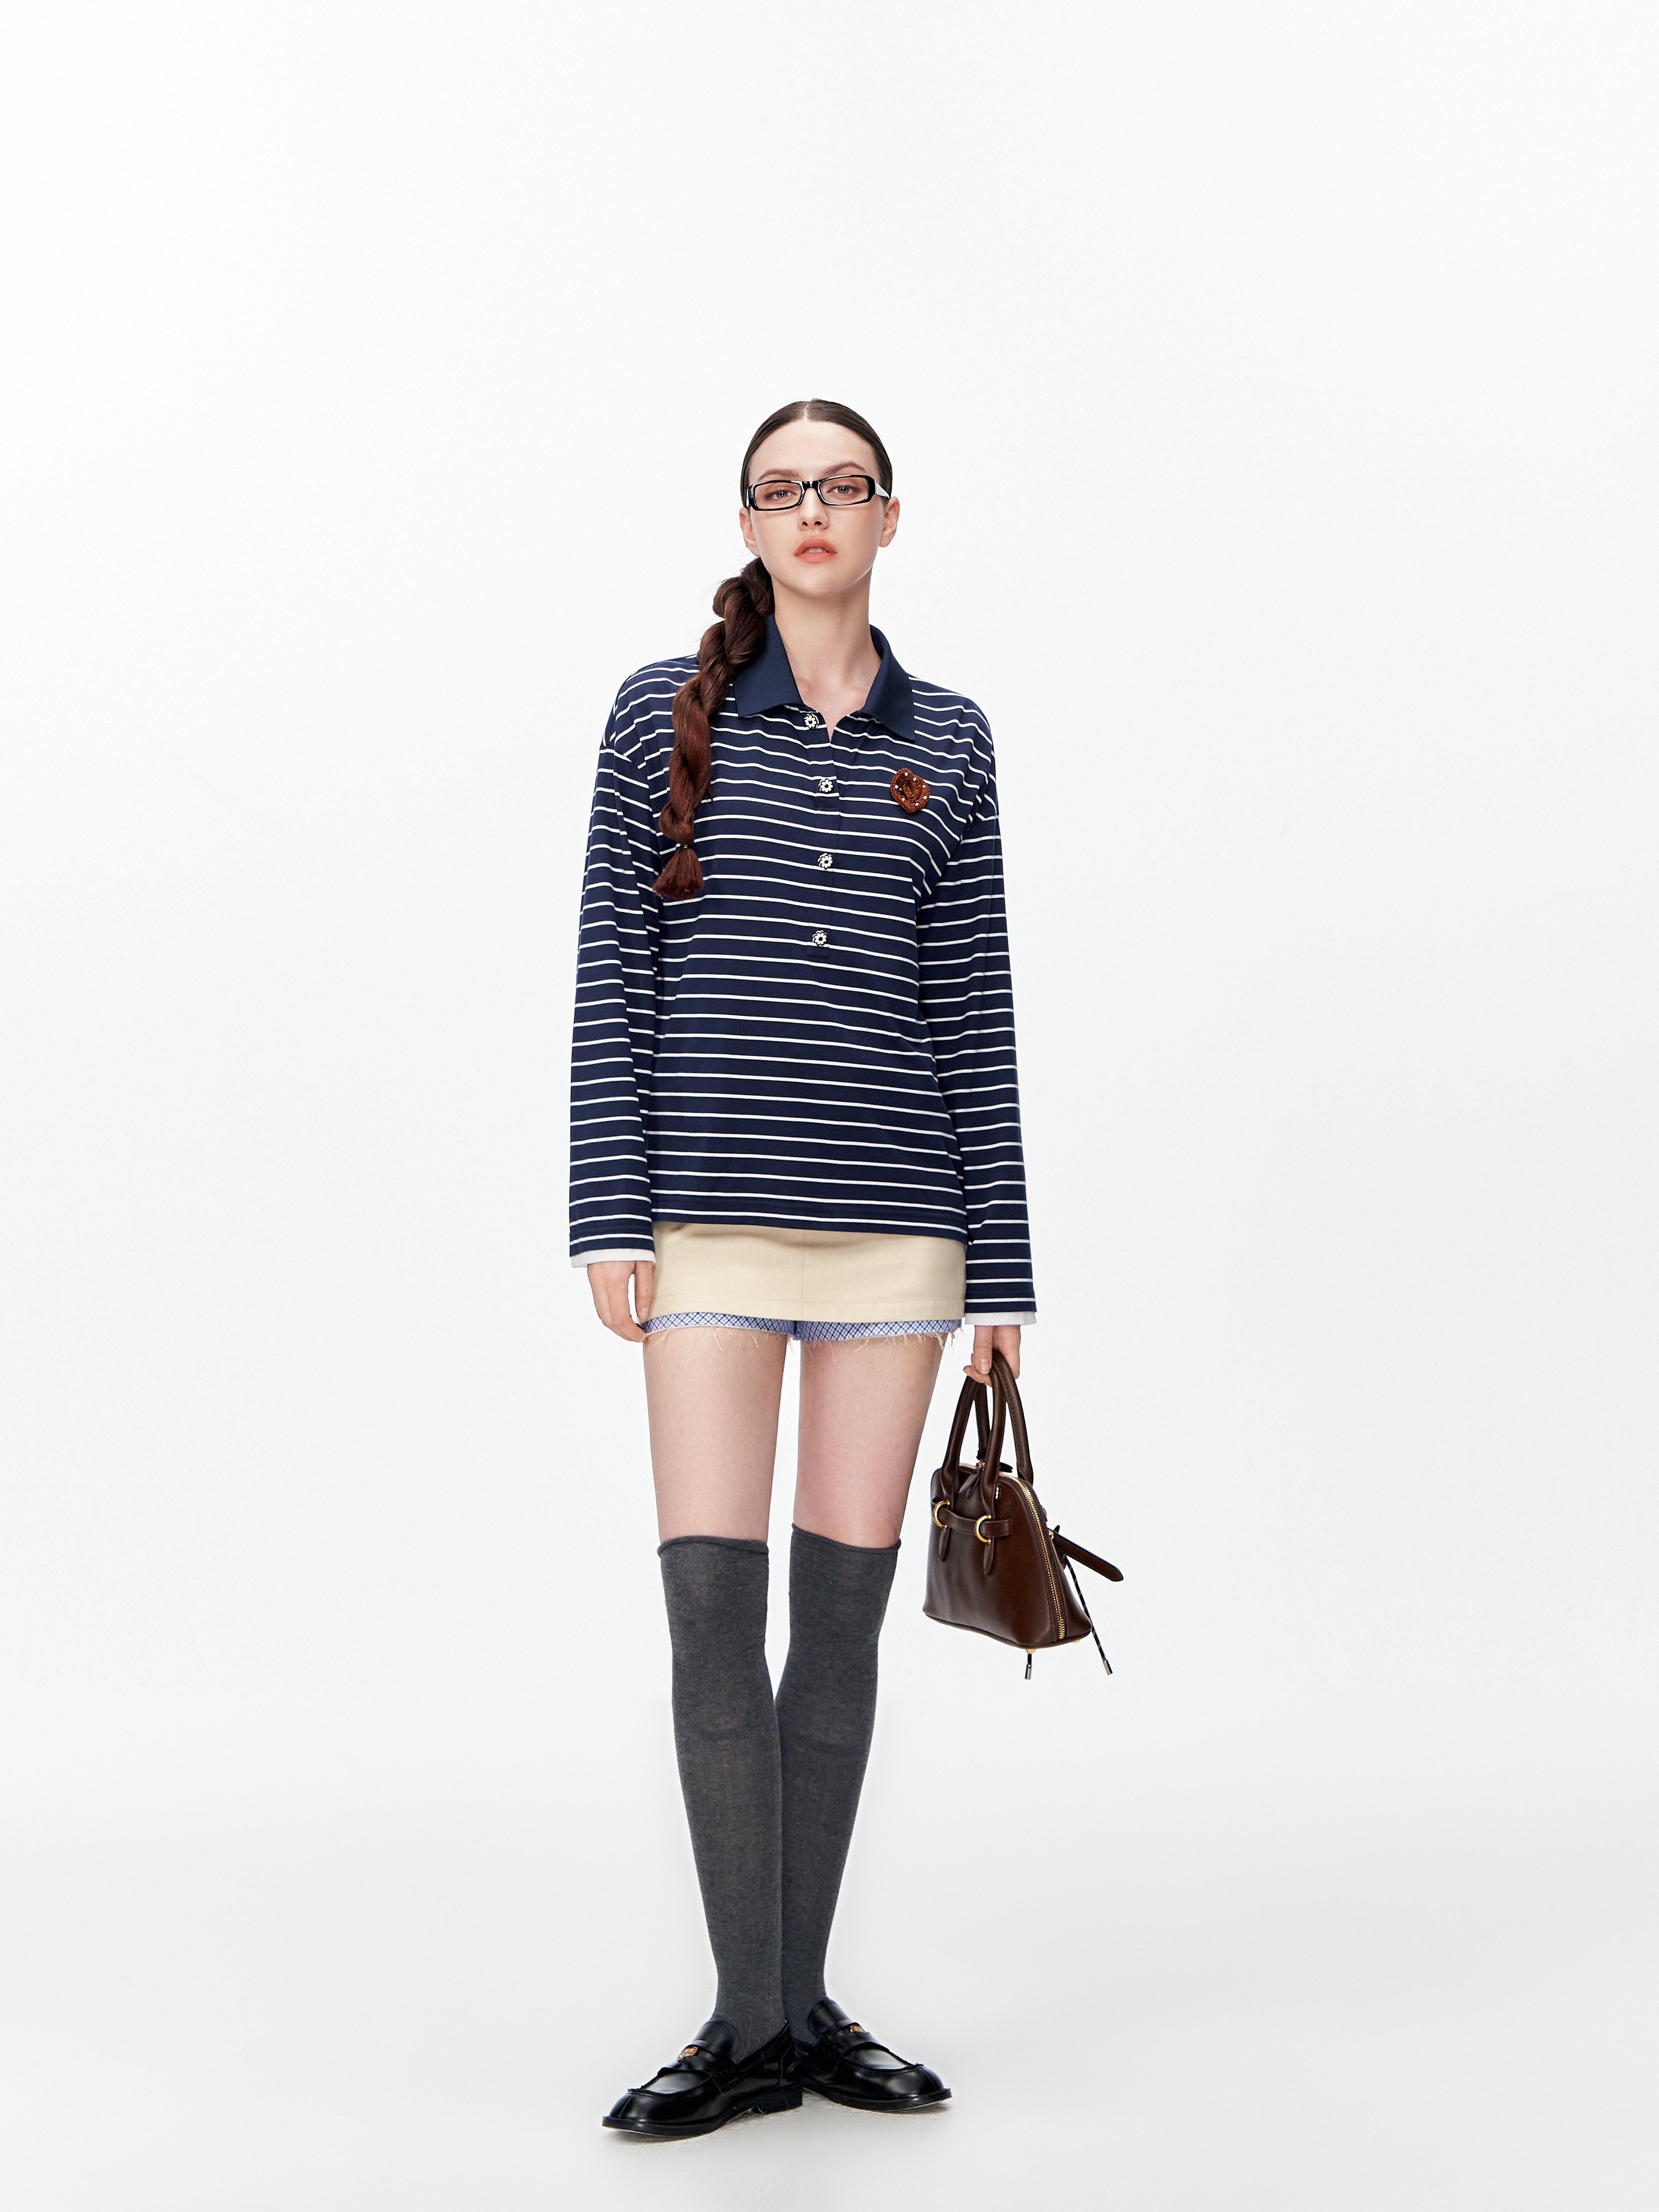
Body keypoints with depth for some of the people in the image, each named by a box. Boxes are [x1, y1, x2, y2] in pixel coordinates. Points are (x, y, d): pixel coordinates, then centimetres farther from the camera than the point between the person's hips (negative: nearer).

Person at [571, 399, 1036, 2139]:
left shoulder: (947, 742, 10)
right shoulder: (666, 712, 6)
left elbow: (975, 1007, 8)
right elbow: (613, 973, 3)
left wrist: (1000, 1266, 5)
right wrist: (611, 1214, -6)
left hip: (893, 1214, 2)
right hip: (712, 1209, -1)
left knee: (844, 1604, 5)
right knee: (712, 1599, -5)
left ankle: (801, 1999, 18)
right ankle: (754, 2022, 6)